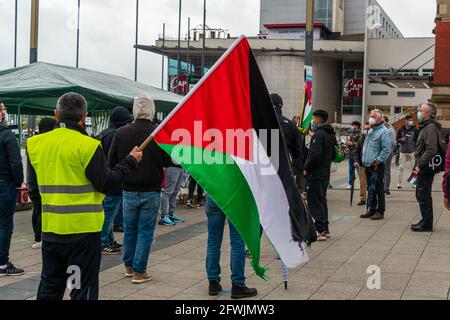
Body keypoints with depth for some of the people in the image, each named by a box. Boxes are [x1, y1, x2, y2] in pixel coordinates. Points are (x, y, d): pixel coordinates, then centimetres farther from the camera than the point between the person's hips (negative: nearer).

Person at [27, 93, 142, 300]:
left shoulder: (36, 144, 2)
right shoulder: (88, 145, -14)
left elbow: (34, 184, 12)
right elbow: (105, 184, -11)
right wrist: (130, 161, 0)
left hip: (50, 228, 5)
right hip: (83, 229, -5)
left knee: (49, 290, 17)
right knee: (83, 290, 5)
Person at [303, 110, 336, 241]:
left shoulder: (318, 135, -16)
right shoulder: (331, 135, 13)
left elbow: (315, 155, -24)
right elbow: (333, 155, 18)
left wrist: (306, 169, -13)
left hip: (315, 175, -9)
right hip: (326, 173, 9)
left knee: (315, 202, -5)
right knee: (322, 201, 16)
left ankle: (320, 231, -7)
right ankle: (325, 229, 20)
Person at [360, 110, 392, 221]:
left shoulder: (384, 131, -10)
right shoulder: (371, 131, 18)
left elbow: (387, 149, -17)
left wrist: (378, 161, -18)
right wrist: (364, 158, 16)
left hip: (377, 166, -9)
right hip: (368, 165, 9)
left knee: (378, 189, -5)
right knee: (370, 189, 14)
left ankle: (380, 212, 1)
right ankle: (371, 209, 22)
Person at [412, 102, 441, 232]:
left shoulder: (431, 127, -16)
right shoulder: (426, 126, 18)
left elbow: (431, 150, -25)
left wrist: (420, 165, -20)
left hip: (426, 168, -11)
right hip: (424, 168, 11)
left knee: (423, 196, -6)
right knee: (421, 195, 17)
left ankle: (426, 224, 0)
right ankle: (426, 222, 25)